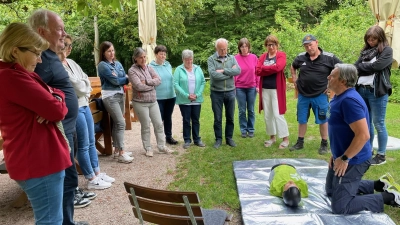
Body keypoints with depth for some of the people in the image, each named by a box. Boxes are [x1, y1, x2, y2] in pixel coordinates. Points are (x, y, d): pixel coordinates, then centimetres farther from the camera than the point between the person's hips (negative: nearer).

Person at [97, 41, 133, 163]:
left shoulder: (118, 64, 13)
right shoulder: (102, 65, -8)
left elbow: (126, 79, 8)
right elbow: (115, 81, -14)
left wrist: (118, 78, -12)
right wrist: (124, 78, 2)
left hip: (120, 94, 7)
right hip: (110, 96, -7)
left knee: (117, 123, 10)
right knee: (121, 123, -13)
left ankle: (117, 149, 19)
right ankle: (121, 153, -9)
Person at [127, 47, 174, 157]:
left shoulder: (149, 68, 9)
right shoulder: (132, 71, -7)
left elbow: (158, 80, -2)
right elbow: (139, 86, -19)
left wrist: (147, 82, -16)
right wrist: (152, 84, -7)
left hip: (153, 101, 5)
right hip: (140, 103, -5)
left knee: (159, 124, 8)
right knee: (145, 126, 4)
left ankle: (162, 146, 20)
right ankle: (148, 149, 19)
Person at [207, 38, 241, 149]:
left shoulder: (232, 58, 4)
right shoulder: (211, 59, -5)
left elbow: (238, 71, -12)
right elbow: (213, 74, -20)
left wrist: (223, 71, -17)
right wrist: (230, 72, -12)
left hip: (230, 92, 3)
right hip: (216, 93, -2)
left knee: (230, 117, 12)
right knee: (217, 118, 7)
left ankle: (229, 138, 26)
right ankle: (218, 139, 21)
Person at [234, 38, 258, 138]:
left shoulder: (254, 57, 1)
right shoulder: (236, 58, -4)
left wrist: (258, 85, 2)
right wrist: (233, 86, -3)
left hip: (252, 87, 1)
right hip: (239, 88, -1)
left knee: (251, 110, 9)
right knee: (242, 110, 5)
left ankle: (251, 130, 19)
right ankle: (243, 130, 17)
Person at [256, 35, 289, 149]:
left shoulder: (281, 55, -2)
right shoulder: (263, 56, 10)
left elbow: (278, 67, -20)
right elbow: (257, 71, -3)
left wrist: (264, 68, -7)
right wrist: (271, 68, -12)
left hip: (277, 89, -5)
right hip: (265, 89, 5)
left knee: (277, 114, -6)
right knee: (267, 115, 10)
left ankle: (286, 138, 7)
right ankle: (272, 137, 24)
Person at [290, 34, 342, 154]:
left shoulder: (329, 58, -8)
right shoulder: (301, 57, 1)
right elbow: (292, 67, 21)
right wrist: (295, 80, 10)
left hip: (320, 95, -3)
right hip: (303, 95, 3)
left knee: (322, 120, 6)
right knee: (302, 120, 12)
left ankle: (324, 144, 20)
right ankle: (300, 142, 25)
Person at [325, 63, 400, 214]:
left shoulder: (349, 100, -26)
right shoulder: (339, 97, 7)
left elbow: (363, 135, -31)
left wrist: (345, 158, -23)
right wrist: (336, 154, 16)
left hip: (353, 161, -10)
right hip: (341, 156, 10)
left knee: (340, 207, -7)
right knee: (331, 190, 26)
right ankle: (379, 185, 29)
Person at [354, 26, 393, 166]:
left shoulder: (387, 50, -2)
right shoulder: (366, 51, 15)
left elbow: (376, 66, -15)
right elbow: (356, 66, 5)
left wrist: (360, 67, -2)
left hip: (377, 92, -6)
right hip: (362, 90, 6)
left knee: (378, 124, 0)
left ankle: (381, 155, 11)